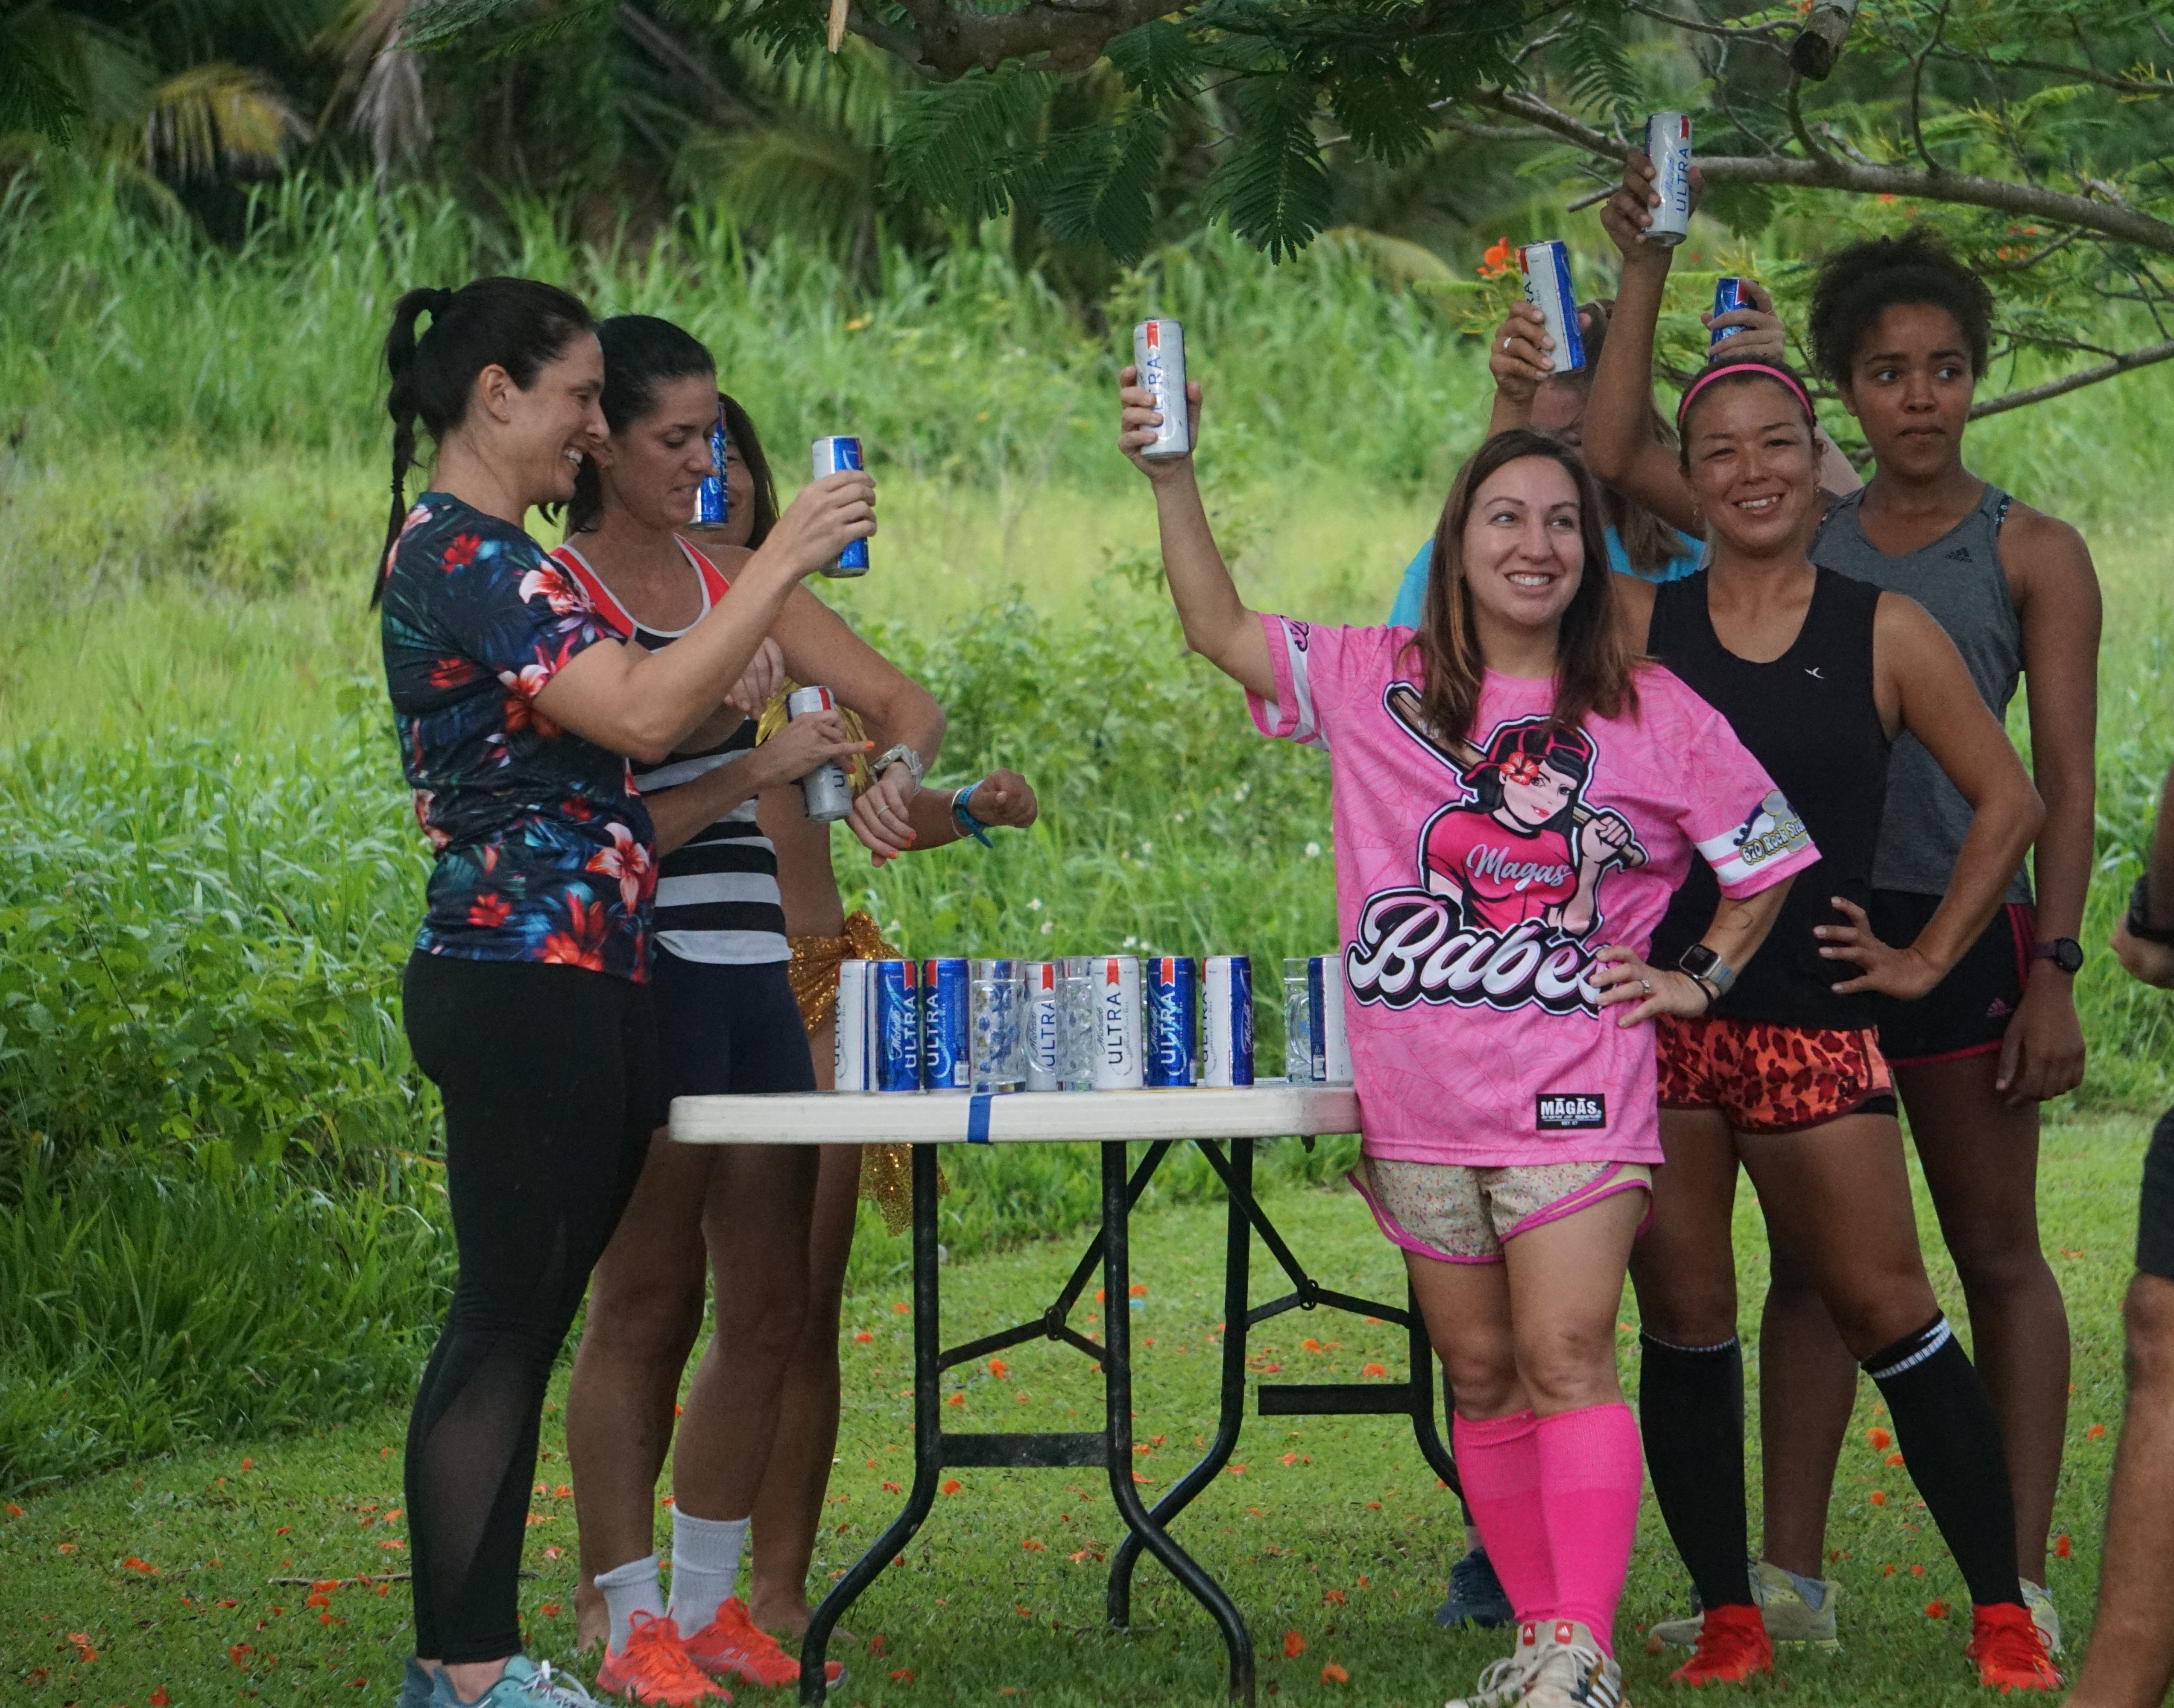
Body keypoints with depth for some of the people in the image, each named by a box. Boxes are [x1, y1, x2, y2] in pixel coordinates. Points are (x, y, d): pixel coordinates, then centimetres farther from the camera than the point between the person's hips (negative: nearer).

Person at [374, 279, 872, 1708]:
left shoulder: (494, 555, 18)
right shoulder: (459, 555, -14)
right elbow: (641, 715, -23)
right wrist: (785, 559, -19)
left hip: (571, 986, 10)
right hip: (522, 987, -10)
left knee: (525, 1322, 10)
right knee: (506, 1319, -7)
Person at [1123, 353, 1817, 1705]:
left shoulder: (1654, 716, 2)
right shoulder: (1381, 683, 6)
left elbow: (1769, 858, 13)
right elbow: (1221, 629, 6)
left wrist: (1702, 980, 6)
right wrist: (1171, 476, -3)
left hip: (1574, 1093, -3)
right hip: (1421, 1102, 3)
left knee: (1565, 1358, -14)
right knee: (1482, 1376, 9)